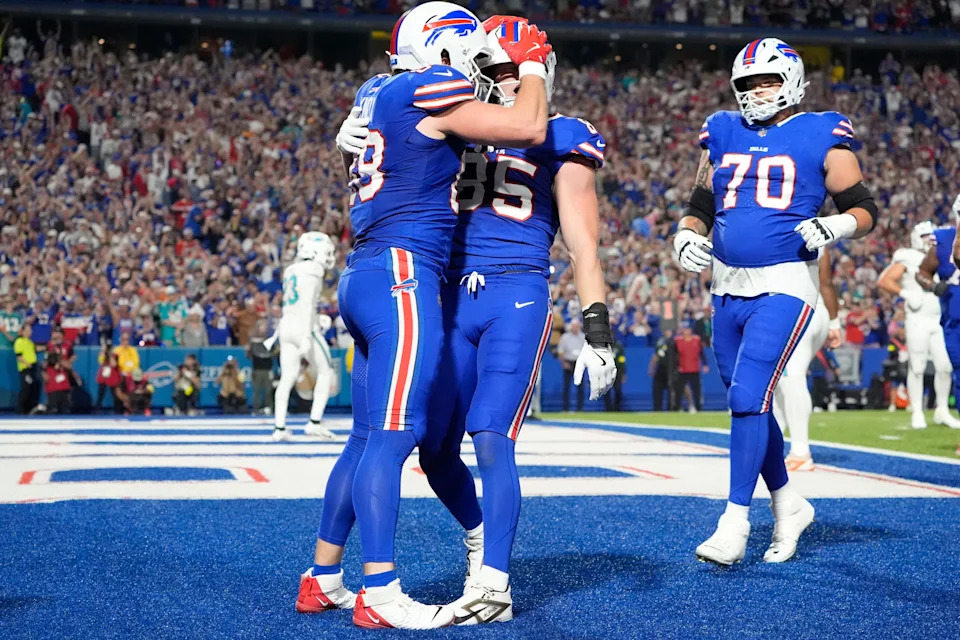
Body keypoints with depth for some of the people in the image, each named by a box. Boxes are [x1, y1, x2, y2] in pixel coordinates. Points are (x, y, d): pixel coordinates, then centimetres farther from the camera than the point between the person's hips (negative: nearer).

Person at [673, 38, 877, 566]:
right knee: (750, 405, 12)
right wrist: (686, 236, 1)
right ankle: (787, 505, 31)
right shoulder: (724, 135, 14)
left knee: (748, 397, -16)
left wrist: (834, 226, -20)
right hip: (728, 288, 6)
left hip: (783, 287, -6)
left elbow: (865, 210, 0)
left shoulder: (820, 136, 0)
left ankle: (734, 524, -9)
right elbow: (700, 206, 21)